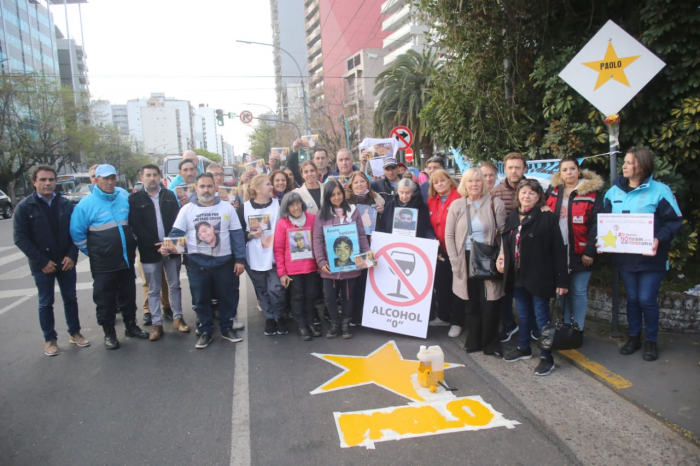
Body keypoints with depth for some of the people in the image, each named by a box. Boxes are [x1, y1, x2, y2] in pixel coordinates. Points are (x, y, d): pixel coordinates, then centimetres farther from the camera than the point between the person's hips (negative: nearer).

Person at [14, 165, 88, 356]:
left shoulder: (66, 203, 1)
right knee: (46, 303, 9)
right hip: (42, 265, -2)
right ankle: (50, 339, 21)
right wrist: (41, 261, -13)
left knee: (70, 299, 12)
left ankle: (74, 333, 26)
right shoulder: (24, 207, -5)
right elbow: (20, 238, -8)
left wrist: (72, 255, -8)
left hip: (66, 262, 2)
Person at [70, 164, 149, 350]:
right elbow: (77, 233, -6)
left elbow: (133, 225, 17)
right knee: (105, 299, 6)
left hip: (127, 261, 4)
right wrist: (92, 252, -2)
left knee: (128, 296, 15)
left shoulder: (124, 200, 5)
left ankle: (131, 326, 30)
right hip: (103, 264, -4)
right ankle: (109, 333, 21)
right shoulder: (86, 204, -8)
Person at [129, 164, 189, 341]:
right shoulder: (135, 199, -1)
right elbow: (136, 226, -8)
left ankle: (178, 318, 24)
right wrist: (155, 245, -16)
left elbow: (177, 220, 3)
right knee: (153, 290, 7)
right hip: (150, 251, -2)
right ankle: (157, 324, 16)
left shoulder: (169, 196, 8)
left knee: (174, 285, 12)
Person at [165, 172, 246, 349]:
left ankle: (227, 328, 28)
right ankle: (205, 331, 26)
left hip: (224, 261, 1)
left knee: (228, 296, 10)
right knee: (201, 299, 10)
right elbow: (177, 233, -2)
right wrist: (167, 246, -24)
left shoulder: (227, 207, 1)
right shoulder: (187, 209, 0)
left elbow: (237, 234, 1)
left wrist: (240, 259, -4)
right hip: (197, 263, 0)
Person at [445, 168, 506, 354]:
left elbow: (504, 233, -3)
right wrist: (454, 261, -4)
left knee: (490, 304, 2)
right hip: (466, 260, 2)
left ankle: (491, 343, 20)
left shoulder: (495, 203, -2)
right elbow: (449, 235, 3)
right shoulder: (457, 205, 3)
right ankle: (473, 341, 24)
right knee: (471, 304, 9)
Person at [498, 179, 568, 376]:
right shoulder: (511, 218, 7)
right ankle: (523, 348, 36)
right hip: (517, 276, 6)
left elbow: (558, 251, -12)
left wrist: (561, 280, -14)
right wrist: (502, 260, 2)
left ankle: (547, 358, 17)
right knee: (523, 314, 19)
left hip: (538, 277, -6)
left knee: (541, 317, 4)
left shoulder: (548, 218, -10)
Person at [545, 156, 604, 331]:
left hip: (579, 252, -4)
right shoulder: (553, 191, 7)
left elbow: (597, 224, -11)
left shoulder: (592, 192, -7)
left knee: (578, 292, 4)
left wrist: (590, 251, -14)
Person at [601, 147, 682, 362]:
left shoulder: (659, 191, -10)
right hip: (625, 257, 4)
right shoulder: (614, 191, 3)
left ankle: (651, 341, 22)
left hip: (651, 258, -4)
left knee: (647, 300, 2)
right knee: (632, 298, 15)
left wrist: (659, 239, -24)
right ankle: (634, 337, 30)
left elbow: (674, 221, -9)